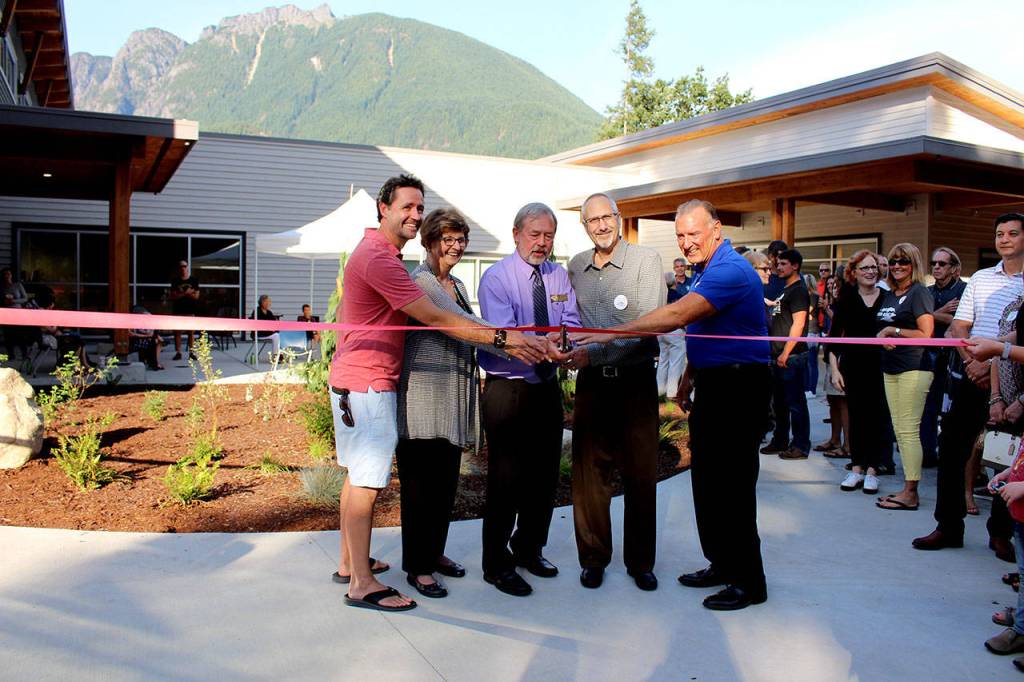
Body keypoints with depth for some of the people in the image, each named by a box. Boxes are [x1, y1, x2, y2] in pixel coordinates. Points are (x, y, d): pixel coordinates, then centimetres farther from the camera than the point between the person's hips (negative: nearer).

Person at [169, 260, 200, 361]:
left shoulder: (194, 279, 4)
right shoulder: (175, 280, 5)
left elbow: (196, 296, -2)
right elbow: (173, 296, -2)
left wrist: (180, 295, -8)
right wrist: (186, 293, -13)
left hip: (191, 310, -1)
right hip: (178, 310, 1)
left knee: (191, 332, 0)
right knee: (177, 332, 1)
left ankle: (191, 352, 7)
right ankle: (178, 352, 6)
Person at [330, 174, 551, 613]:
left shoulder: (377, 253, 15)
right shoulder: (379, 258, -20)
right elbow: (435, 319, -24)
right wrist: (502, 338, -25)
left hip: (352, 381, 11)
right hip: (366, 382, -11)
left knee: (359, 474, 17)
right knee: (368, 480, -5)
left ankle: (349, 563, 28)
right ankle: (362, 584, 3)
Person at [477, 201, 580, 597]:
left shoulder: (560, 276, 7)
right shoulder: (496, 278, -11)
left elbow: (571, 323, 1)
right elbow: (502, 337, -22)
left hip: (548, 386, 6)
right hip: (507, 389, -6)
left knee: (545, 473, 15)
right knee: (506, 477, -2)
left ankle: (529, 549, 35)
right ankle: (497, 564, 15)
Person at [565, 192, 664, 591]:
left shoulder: (646, 260, -6)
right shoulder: (576, 266, 9)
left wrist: (592, 354, -21)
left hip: (635, 381, -3)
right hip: (591, 383, 3)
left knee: (641, 476, 6)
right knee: (589, 473, 5)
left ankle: (640, 561, 21)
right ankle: (594, 559, 20)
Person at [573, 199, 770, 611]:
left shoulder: (731, 271, -19)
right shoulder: (704, 271, 14)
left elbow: (678, 316, -30)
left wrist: (612, 333, -31)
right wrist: (690, 373, 18)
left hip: (738, 389, -10)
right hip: (713, 384, 10)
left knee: (732, 484, -5)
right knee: (707, 480, 14)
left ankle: (748, 581, 8)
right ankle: (722, 564, 26)